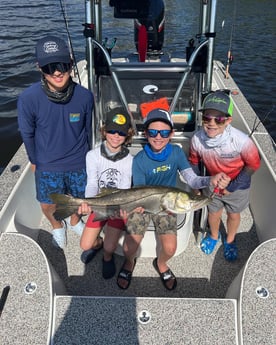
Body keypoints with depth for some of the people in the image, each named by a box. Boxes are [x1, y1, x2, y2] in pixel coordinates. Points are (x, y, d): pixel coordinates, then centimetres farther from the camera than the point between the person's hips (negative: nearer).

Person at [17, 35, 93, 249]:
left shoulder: (85, 96, -21)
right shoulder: (28, 98, -25)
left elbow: (87, 130, -4)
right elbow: (27, 134, -8)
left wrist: (86, 157, 9)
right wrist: (35, 161, 4)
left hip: (79, 162, 1)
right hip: (47, 165, -1)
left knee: (79, 199, 22)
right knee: (48, 205, 17)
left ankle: (74, 220, 57)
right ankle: (57, 226, 52)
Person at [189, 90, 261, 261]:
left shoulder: (241, 141, -37)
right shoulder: (197, 139, -27)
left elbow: (253, 165, -19)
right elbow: (194, 162, -6)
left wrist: (232, 187, -17)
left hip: (237, 187, -1)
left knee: (234, 215, 22)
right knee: (214, 212, 25)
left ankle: (230, 240, 54)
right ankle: (214, 236, 58)